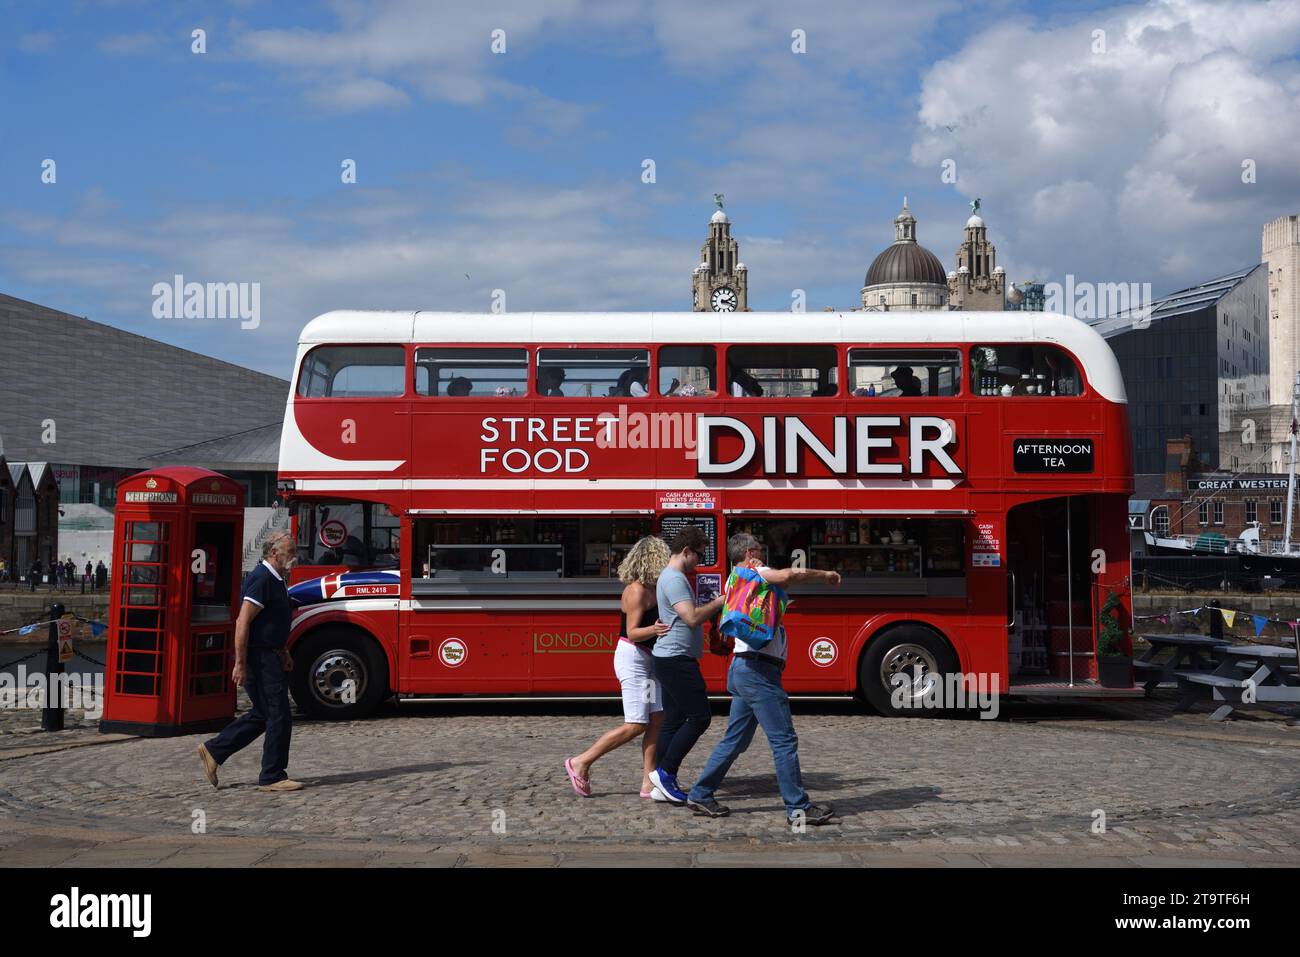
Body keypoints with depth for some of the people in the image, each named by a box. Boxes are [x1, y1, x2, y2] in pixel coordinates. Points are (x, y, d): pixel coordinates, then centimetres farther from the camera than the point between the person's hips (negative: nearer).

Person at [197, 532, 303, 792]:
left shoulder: (275, 579, 15)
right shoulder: (261, 578, -17)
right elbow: (243, 622, -22)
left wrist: (283, 655, 22)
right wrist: (240, 664, -24)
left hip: (270, 658, 10)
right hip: (259, 659, -10)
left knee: (262, 714, 17)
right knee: (278, 716, -5)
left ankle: (213, 750, 23)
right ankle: (272, 777, 3)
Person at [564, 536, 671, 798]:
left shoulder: (650, 588, 10)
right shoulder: (637, 590, -17)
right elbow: (632, 632, -23)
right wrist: (653, 630, -38)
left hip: (648, 658, 9)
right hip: (632, 657, -9)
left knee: (657, 719, 3)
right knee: (636, 725, -9)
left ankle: (648, 782, 6)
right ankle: (581, 763, 1)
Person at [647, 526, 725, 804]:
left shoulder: (675, 577, 19)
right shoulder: (674, 579, -15)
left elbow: (689, 618, 25)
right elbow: (692, 618, -24)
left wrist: (715, 605, 11)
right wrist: (719, 602, -12)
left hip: (672, 660, 11)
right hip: (676, 659, -11)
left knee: (673, 722, 9)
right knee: (699, 717, -10)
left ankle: (663, 782, 11)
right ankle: (665, 772, -7)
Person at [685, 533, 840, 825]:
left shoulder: (735, 581, 22)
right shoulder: (751, 574, -6)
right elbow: (792, 574, -21)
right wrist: (825, 575, -6)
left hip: (743, 669, 10)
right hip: (758, 669, -10)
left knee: (735, 740, 16)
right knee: (784, 740, -6)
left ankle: (700, 795, 19)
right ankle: (798, 808, -4)